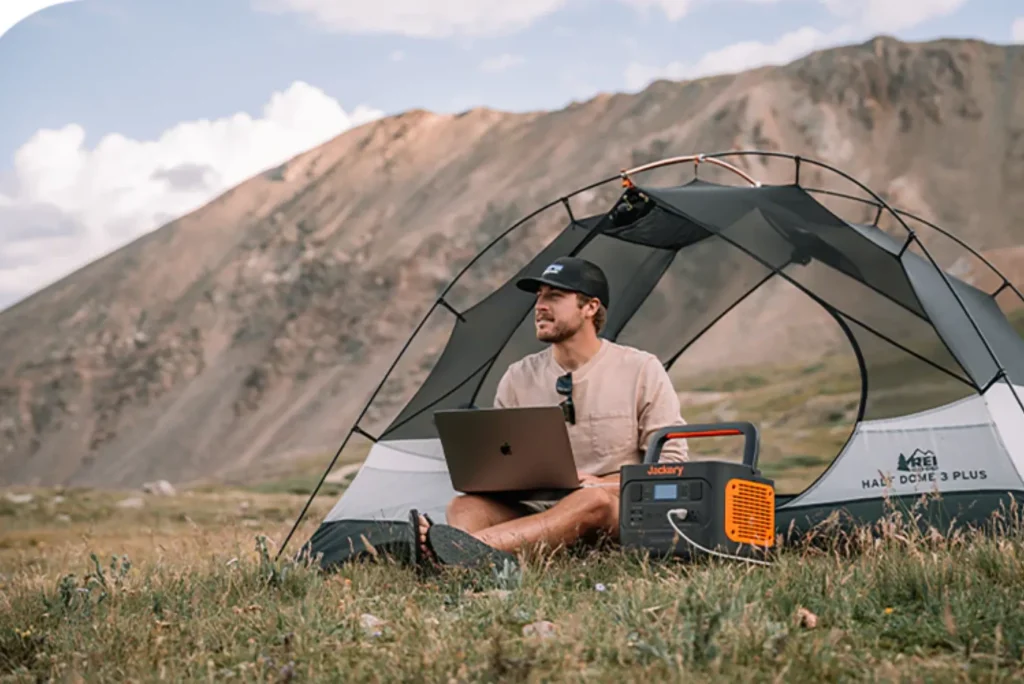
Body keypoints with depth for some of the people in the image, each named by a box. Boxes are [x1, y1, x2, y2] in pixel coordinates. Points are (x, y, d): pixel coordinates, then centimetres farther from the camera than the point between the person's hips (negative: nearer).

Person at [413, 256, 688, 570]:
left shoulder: (641, 370, 2)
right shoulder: (518, 378, 11)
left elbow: (671, 463, 2)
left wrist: (601, 484, -13)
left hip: (628, 516, -3)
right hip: (538, 512, 3)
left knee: (595, 499, -38)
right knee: (465, 505, -24)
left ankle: (471, 547, -56)